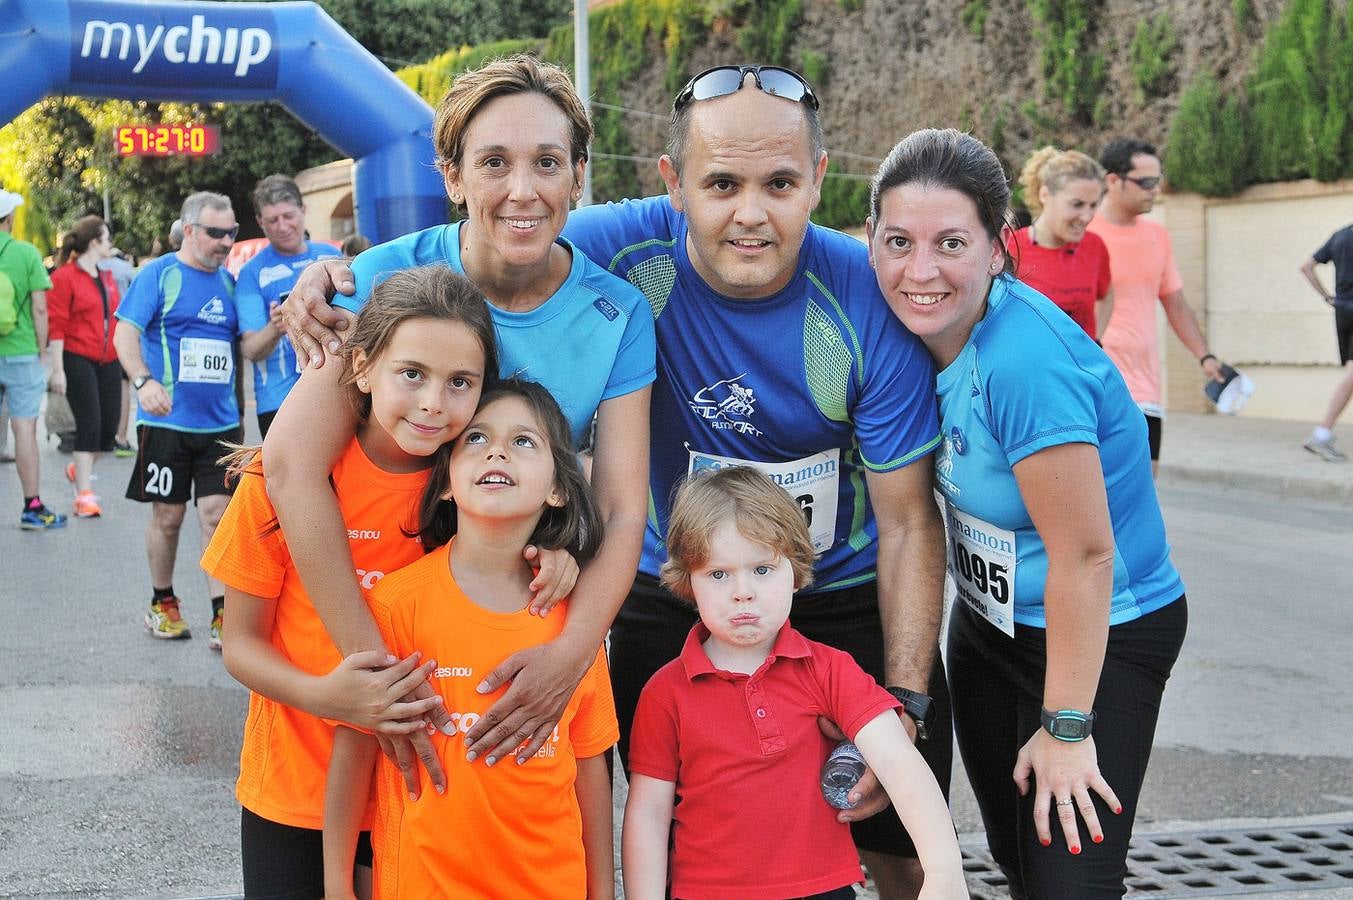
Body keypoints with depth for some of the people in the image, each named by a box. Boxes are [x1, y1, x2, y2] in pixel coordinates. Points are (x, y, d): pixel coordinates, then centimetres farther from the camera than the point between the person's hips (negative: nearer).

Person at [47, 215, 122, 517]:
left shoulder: (107, 276, 13)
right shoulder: (65, 277, -8)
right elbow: (56, 325, -10)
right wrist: (58, 368, -14)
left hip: (108, 361, 7)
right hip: (78, 359, -7)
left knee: (109, 426, 7)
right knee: (89, 424, -9)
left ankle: (81, 470, 33)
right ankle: (84, 495, -2)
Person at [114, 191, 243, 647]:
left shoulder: (228, 281, 12)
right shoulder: (159, 274, -4)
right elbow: (125, 334, -9)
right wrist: (144, 381, -26)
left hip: (220, 422, 3)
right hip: (168, 420, -3)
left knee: (217, 514, -2)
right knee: (168, 515, 6)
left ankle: (223, 618, 0)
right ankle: (162, 604, 25)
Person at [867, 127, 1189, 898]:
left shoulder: (1027, 361, -32)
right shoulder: (929, 330, -8)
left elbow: (1084, 555, -28)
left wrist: (1066, 727, -21)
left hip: (1103, 634, -8)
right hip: (989, 624, 8)